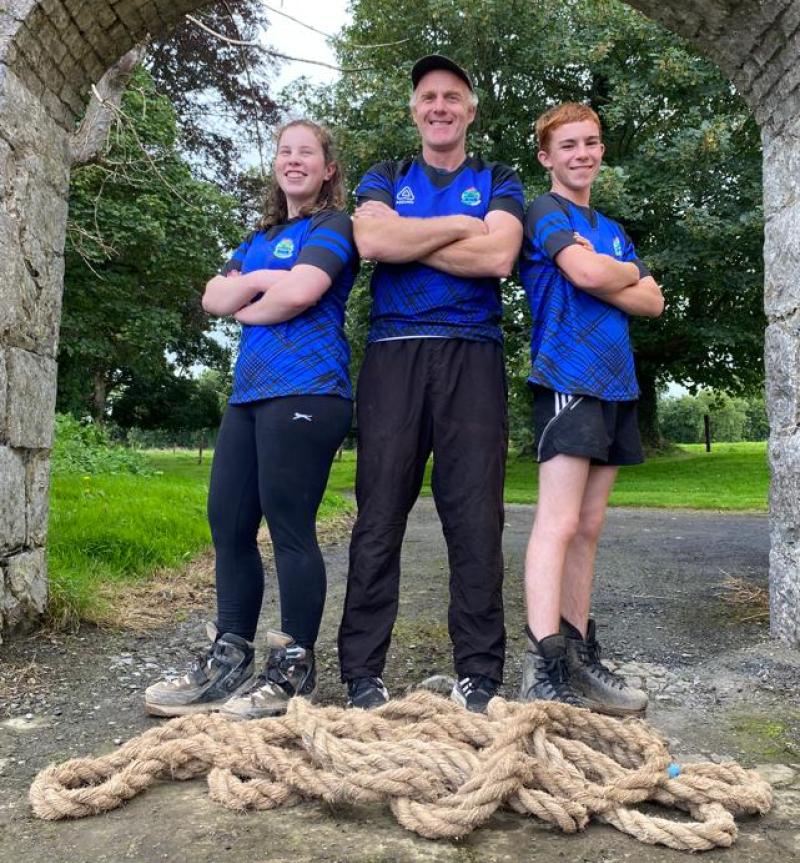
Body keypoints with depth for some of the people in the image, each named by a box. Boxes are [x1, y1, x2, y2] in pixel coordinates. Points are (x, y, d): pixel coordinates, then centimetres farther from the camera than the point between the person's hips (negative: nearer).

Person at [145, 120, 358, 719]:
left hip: (305, 393, -8)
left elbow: (300, 291, -15)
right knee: (228, 525, 6)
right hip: (251, 394, 8)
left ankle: (295, 670, 5)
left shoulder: (332, 226, 2)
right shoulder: (260, 239, 25)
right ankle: (229, 663, 16)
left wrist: (245, 308, 2)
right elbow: (214, 297, 13)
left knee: (290, 529, -7)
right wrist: (258, 279, -4)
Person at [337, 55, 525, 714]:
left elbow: (499, 257, -5)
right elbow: (371, 240, -5)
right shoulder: (384, 180, 19)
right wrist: (461, 225, -1)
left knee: (476, 517, -4)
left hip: (473, 356, 0)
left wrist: (407, 241, -2)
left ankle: (481, 676, 5)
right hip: (394, 355, 1)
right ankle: (363, 674, 5)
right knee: (379, 515, -2)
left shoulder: (498, 183, 17)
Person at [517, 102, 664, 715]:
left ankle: (581, 659, 13)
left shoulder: (612, 229, 24)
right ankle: (545, 673, -17)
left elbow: (653, 302, 12)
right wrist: (627, 273, 2)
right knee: (559, 524, -15)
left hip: (615, 385, 8)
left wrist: (603, 278, -5)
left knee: (589, 529, 7)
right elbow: (586, 271, -18)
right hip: (567, 379, -8)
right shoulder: (546, 212, 1)